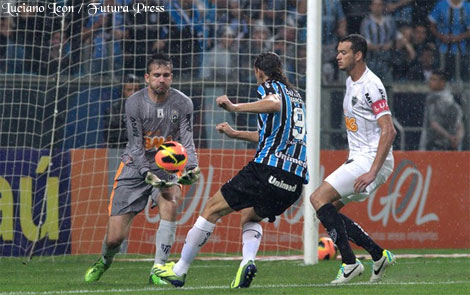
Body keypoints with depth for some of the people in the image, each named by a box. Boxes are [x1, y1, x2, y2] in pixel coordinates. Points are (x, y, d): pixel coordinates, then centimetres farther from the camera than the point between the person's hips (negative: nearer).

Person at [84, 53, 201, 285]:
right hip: (135, 167, -1)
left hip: (167, 166, 1)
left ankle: (158, 269, -25)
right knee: (115, 237, -4)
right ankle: (104, 262, 34)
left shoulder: (183, 104, -8)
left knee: (170, 203, -34)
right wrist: (147, 174, -31)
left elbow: (187, 142, -10)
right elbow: (137, 147, -14)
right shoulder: (134, 103, -13)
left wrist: (192, 168, -31)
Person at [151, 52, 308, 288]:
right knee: (250, 217, 26)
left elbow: (274, 104, -25)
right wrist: (235, 133, 46)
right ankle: (248, 260, -5)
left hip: (269, 167, -8)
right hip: (296, 179, 8)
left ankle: (180, 270, 9)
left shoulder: (269, 87, 2)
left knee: (213, 209, 5)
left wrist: (235, 107, -26)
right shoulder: (295, 95, 28)